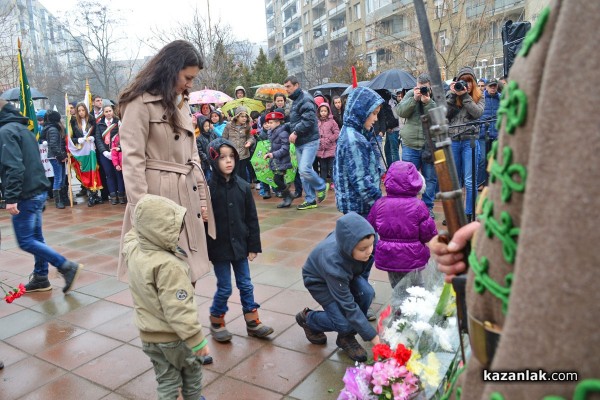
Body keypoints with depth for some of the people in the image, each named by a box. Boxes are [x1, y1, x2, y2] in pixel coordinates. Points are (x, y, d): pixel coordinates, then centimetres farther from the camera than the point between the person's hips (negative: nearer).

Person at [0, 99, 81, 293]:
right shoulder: (23, 129, 17)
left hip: (26, 195, -9)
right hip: (38, 191, 9)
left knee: (25, 241, -3)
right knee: (35, 237, 13)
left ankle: (67, 266, -7)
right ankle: (40, 278, 20)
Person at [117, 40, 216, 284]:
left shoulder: (182, 103, 15)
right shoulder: (141, 102, -10)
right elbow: (132, 160, -15)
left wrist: (202, 197, 12)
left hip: (188, 195, 8)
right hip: (159, 195, -7)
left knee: (188, 271, 13)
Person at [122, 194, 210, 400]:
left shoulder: (132, 250, -8)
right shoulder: (168, 265, -32)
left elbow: (131, 236, 21)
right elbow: (179, 310, -31)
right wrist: (197, 340, -24)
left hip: (148, 335, 6)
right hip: (175, 337, -6)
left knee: (166, 379, 19)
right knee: (192, 371, 22)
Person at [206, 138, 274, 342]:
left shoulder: (243, 186, -2)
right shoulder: (209, 187, -13)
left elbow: (252, 218, 3)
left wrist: (253, 246, 3)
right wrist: (205, 250, -11)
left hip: (239, 245, 4)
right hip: (219, 247, -3)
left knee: (246, 285, 13)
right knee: (224, 288, 7)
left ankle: (253, 322, 27)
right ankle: (216, 323, 29)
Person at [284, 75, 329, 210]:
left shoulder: (305, 99, -12)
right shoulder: (295, 100, 18)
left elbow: (309, 119, -23)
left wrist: (296, 132, -20)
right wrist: (294, 132, 9)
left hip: (309, 141, -10)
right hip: (299, 142, 10)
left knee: (304, 170, -18)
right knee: (302, 172, 9)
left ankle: (322, 186, 8)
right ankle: (310, 200, 16)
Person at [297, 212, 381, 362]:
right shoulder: (333, 263, -44)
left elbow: (333, 235, -4)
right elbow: (349, 306, -37)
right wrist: (374, 338, -34)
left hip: (346, 272, 5)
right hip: (318, 280, -5)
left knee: (367, 292, -23)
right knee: (345, 323, -19)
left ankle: (347, 337, 0)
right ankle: (308, 319, 11)